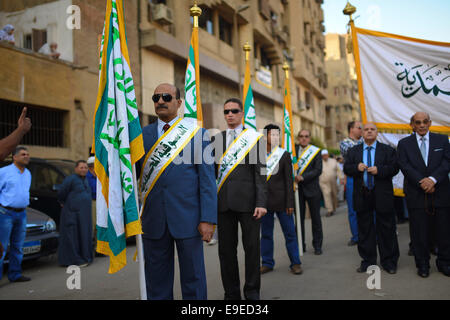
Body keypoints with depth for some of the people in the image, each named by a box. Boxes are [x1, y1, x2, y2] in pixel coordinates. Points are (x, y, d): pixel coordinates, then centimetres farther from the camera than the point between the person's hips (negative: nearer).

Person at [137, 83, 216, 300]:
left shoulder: (197, 133, 2)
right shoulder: (142, 134, 9)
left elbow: (207, 178, -2)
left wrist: (208, 218, -9)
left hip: (188, 219, -2)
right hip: (153, 220, 2)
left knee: (193, 280, 9)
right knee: (157, 284, 13)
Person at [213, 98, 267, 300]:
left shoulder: (254, 138, 4)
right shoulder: (215, 139, 13)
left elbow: (260, 172, -1)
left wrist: (261, 202, -9)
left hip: (247, 200, -2)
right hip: (223, 202, 3)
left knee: (252, 247, 4)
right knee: (226, 249, 8)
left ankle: (252, 292, 19)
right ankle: (231, 293, 21)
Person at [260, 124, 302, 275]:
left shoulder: (284, 155, 2)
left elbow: (289, 180, -1)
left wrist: (289, 203, -7)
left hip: (281, 200, -2)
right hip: (264, 201, 2)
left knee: (290, 233, 3)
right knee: (266, 234, 10)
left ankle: (295, 263, 14)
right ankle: (267, 263, 22)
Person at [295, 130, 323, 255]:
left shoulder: (316, 151, 1)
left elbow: (318, 170, -8)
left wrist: (302, 177, -18)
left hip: (312, 189, -2)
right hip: (297, 188, 2)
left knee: (315, 217, 5)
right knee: (299, 217, 5)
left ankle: (317, 245, 16)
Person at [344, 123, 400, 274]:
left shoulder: (387, 150, 5)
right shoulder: (353, 151, 11)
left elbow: (394, 168, -3)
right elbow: (346, 169, 4)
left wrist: (379, 170, -18)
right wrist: (356, 167, -15)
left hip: (382, 195, -2)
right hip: (362, 196, 2)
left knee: (386, 229, 4)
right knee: (365, 229, 8)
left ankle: (389, 261, 17)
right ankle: (368, 261, 20)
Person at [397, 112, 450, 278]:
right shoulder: (404, 143, 6)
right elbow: (405, 166, -4)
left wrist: (433, 179, -16)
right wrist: (422, 183, -14)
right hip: (416, 194, -1)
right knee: (419, 231, 4)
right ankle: (423, 264, 17)